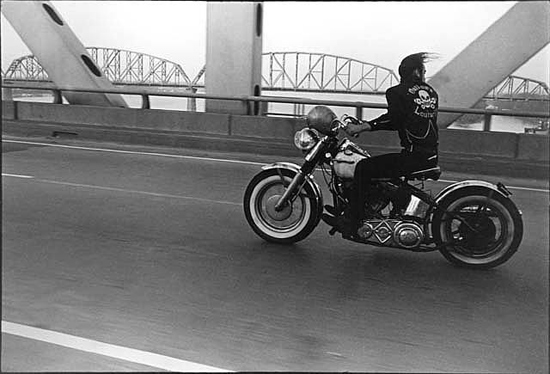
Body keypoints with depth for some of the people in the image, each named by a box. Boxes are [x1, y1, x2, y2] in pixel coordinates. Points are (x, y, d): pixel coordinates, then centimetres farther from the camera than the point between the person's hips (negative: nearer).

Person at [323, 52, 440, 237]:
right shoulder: (431, 92, 16)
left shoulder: (398, 92, -6)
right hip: (431, 156, 9)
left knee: (364, 168, -10)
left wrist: (362, 127, -18)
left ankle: (350, 222, -16)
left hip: (413, 156, -9)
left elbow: (394, 119, -21)